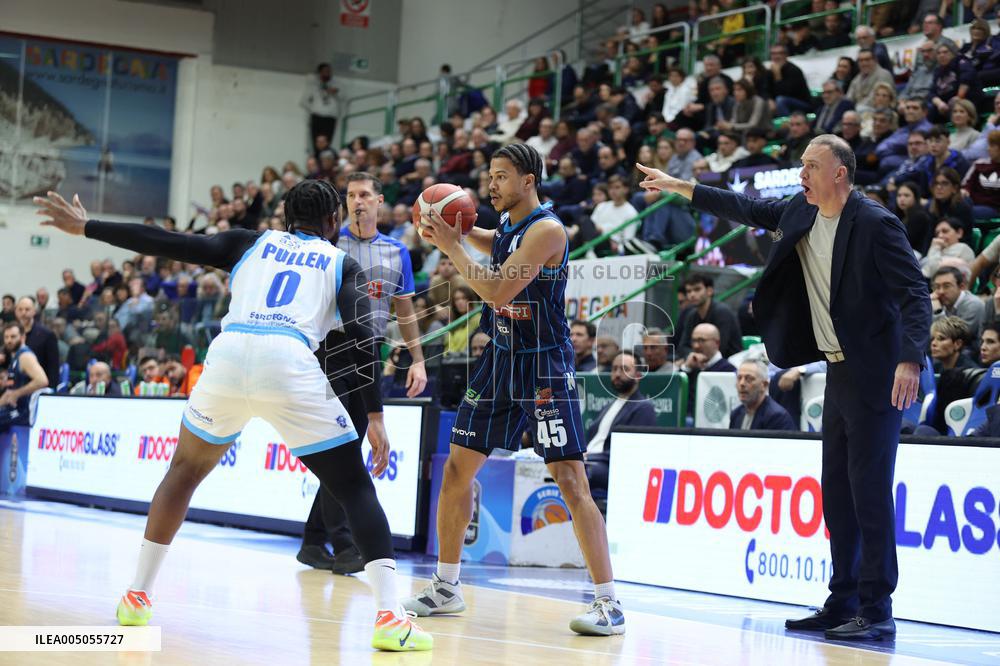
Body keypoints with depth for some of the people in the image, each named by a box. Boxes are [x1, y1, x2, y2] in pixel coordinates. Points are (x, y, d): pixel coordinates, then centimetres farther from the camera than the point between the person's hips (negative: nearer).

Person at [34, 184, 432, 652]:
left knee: (184, 471, 27)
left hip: (227, 357, 2)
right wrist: (375, 415, 2)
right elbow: (361, 337, 6)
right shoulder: (343, 264, 22)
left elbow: (168, 243, 21)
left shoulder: (251, 242, 27)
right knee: (355, 488, 8)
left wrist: (85, 227, 29)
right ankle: (390, 617, -6)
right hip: (290, 365, -2)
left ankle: (137, 596, 30)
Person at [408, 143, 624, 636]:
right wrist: (461, 231, 15)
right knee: (457, 468, 9)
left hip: (545, 367, -9)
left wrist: (452, 247, -16)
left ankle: (609, 604, -9)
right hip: (500, 359, 9)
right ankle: (446, 587, 22)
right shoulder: (507, 225, 8)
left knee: (570, 480, -12)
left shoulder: (547, 230, -17)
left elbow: (498, 292, -24)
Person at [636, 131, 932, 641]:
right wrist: (679, 187, 21)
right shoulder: (802, 213, 8)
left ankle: (877, 613, -4)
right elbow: (748, 210, 21)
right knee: (836, 492, 11)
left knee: (869, 491, -9)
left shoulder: (875, 224, -16)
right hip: (839, 371, 9)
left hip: (874, 375, -9)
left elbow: (915, 294, -19)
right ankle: (843, 604, 19)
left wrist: (909, 360, -31)